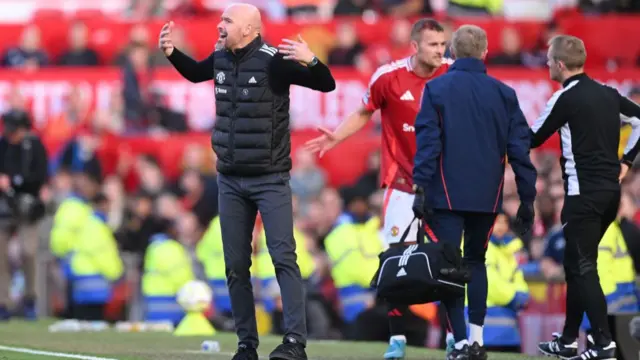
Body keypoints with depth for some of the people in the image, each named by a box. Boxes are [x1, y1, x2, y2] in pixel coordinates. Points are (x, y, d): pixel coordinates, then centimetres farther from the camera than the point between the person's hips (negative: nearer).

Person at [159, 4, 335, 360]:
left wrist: (311, 61, -35)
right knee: (236, 266, 6)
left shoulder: (274, 60, -15)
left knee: (283, 256, -14)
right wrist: (171, 53, 10)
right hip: (230, 180, 6)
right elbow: (195, 73, 27)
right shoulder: (220, 59, 4)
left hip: (270, 180, -6)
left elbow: (327, 85, -16)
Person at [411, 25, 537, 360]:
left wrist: (421, 187, -9)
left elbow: (427, 141, -9)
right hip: (487, 196, 3)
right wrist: (527, 199, 7)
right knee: (476, 262, 19)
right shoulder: (504, 94, 4)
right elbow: (519, 148, 3)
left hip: (448, 194, -3)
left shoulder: (436, 89, -2)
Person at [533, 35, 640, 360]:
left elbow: (533, 139, -1)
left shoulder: (566, 98, -11)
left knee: (583, 268, -5)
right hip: (611, 191, 8)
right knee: (577, 265, 16)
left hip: (584, 194, -8)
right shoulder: (608, 94, 10)